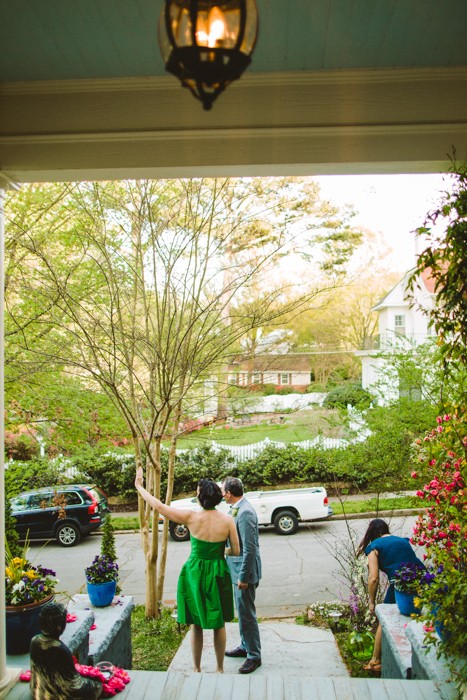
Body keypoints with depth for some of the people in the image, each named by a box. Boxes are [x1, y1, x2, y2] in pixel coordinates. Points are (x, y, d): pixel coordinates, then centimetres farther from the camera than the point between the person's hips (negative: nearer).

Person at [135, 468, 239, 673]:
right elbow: (236, 551, -8)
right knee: (219, 624, 17)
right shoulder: (227, 520, -14)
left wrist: (139, 485, -1)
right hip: (218, 574, 1)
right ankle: (220, 668, 30)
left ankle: (197, 669, 29)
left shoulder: (191, 517, -16)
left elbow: (158, 506, -12)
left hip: (194, 573, 0)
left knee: (196, 625, 16)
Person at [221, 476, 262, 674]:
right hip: (238, 568, 10)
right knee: (242, 611, 21)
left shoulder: (245, 513, -25)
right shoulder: (238, 508, 5)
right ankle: (245, 646, 37)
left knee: (247, 614, 2)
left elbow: (250, 549, -25)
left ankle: (254, 656, 15)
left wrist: (243, 577, -20)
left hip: (244, 570, -10)